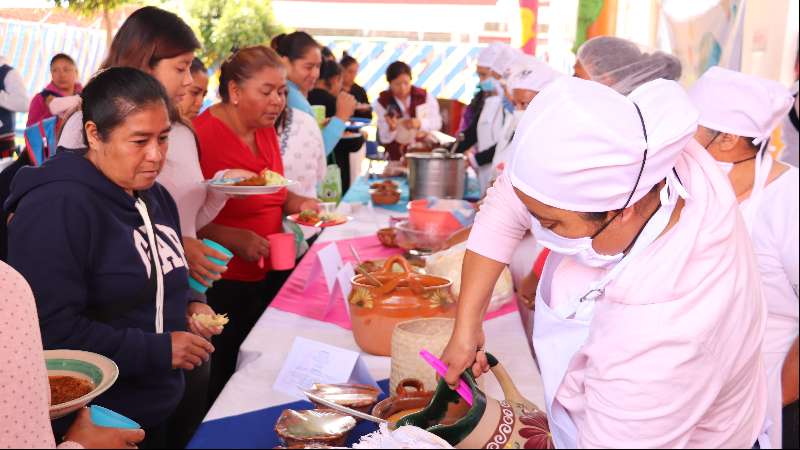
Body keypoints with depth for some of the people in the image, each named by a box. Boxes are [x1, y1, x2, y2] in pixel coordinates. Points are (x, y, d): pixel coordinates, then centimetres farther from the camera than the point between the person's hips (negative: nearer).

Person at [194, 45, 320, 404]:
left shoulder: (266, 130, 8)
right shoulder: (202, 135, -17)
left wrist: (297, 203, 4)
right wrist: (232, 238, -27)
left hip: (269, 273, 7)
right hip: (224, 281, -7)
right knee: (222, 378, 4)